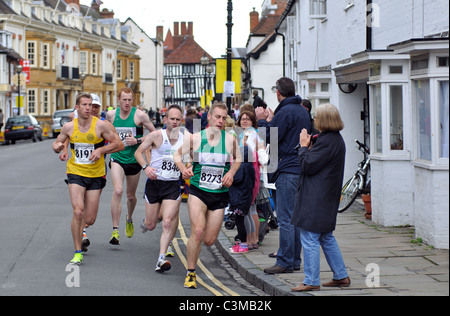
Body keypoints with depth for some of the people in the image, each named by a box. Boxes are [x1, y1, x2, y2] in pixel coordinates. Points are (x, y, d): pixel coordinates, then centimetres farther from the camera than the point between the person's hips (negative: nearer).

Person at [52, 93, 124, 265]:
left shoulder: (100, 125, -8)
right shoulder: (69, 127, -2)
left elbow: (119, 144, -3)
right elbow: (57, 145, 14)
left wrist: (101, 150, -17)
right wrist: (57, 147, -10)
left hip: (96, 176, 0)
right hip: (75, 173, 0)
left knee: (89, 220, 2)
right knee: (78, 212, -19)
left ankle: (80, 230, 41)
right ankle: (78, 253, -7)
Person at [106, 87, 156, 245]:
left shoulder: (139, 115, -9)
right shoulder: (111, 114, -1)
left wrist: (137, 140, -16)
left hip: (134, 160, 0)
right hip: (117, 159, 0)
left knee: (131, 196, 14)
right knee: (118, 191, -21)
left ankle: (129, 219, 47)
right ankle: (115, 231, -19)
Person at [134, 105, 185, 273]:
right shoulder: (157, 135, -5)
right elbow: (138, 152, -1)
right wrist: (146, 167, -18)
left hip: (173, 185, 1)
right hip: (154, 182, -1)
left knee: (168, 222, -16)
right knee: (151, 225, 7)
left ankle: (161, 259, -13)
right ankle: (146, 220, 45)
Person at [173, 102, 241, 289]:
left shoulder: (230, 139, 1)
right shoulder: (195, 138, -2)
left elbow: (237, 158, 18)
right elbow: (178, 155, 11)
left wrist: (231, 172, 0)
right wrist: (183, 168, -9)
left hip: (220, 194, 2)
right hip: (198, 191, -2)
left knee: (209, 240, 2)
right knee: (197, 232, -20)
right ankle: (190, 273, -4)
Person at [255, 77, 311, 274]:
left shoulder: (285, 112, -14)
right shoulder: (303, 111, 15)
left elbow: (270, 137, -15)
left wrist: (262, 120, 0)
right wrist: (271, 120, 24)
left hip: (287, 169, -9)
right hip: (300, 168, 9)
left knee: (285, 217, -6)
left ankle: (285, 262, -5)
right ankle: (295, 260, 17)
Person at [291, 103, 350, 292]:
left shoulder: (327, 141, -18)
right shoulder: (337, 139, 14)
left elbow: (308, 165, -18)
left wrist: (304, 146, -5)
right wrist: (308, 147, 8)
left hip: (316, 198, -10)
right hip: (327, 198, 10)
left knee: (309, 238, -5)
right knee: (326, 238, 18)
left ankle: (311, 281, -2)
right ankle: (341, 276, 23)